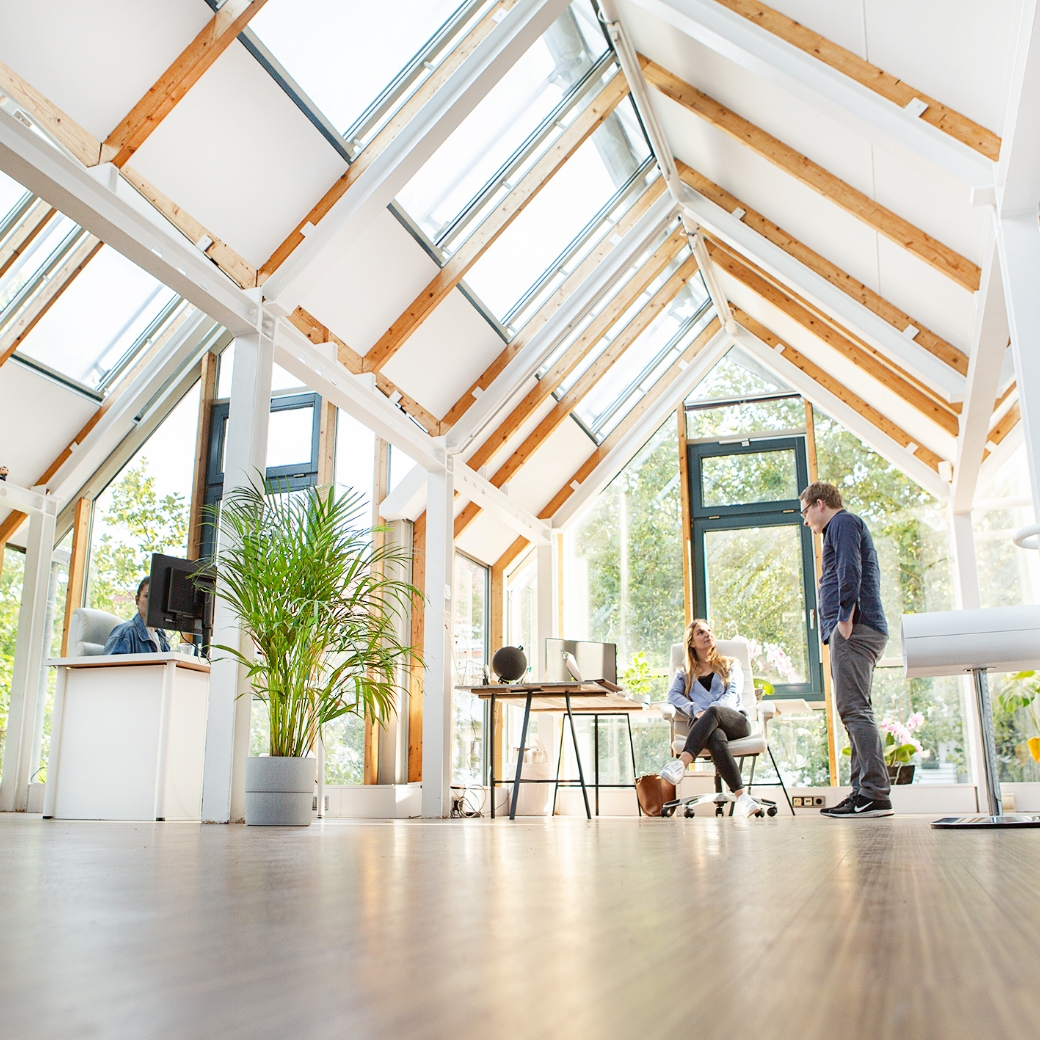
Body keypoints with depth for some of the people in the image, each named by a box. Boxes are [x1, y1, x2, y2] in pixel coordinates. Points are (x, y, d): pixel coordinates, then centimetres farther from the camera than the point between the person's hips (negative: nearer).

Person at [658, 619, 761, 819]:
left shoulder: (731, 665, 27)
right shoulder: (685, 673, 28)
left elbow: (733, 695, 8)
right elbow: (673, 695, 7)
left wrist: (709, 712, -13)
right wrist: (696, 711, -14)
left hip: (735, 721, 0)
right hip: (702, 726, 0)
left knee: (714, 712, -38)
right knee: (716, 738, -39)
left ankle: (681, 763, -55)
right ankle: (742, 797, -51)